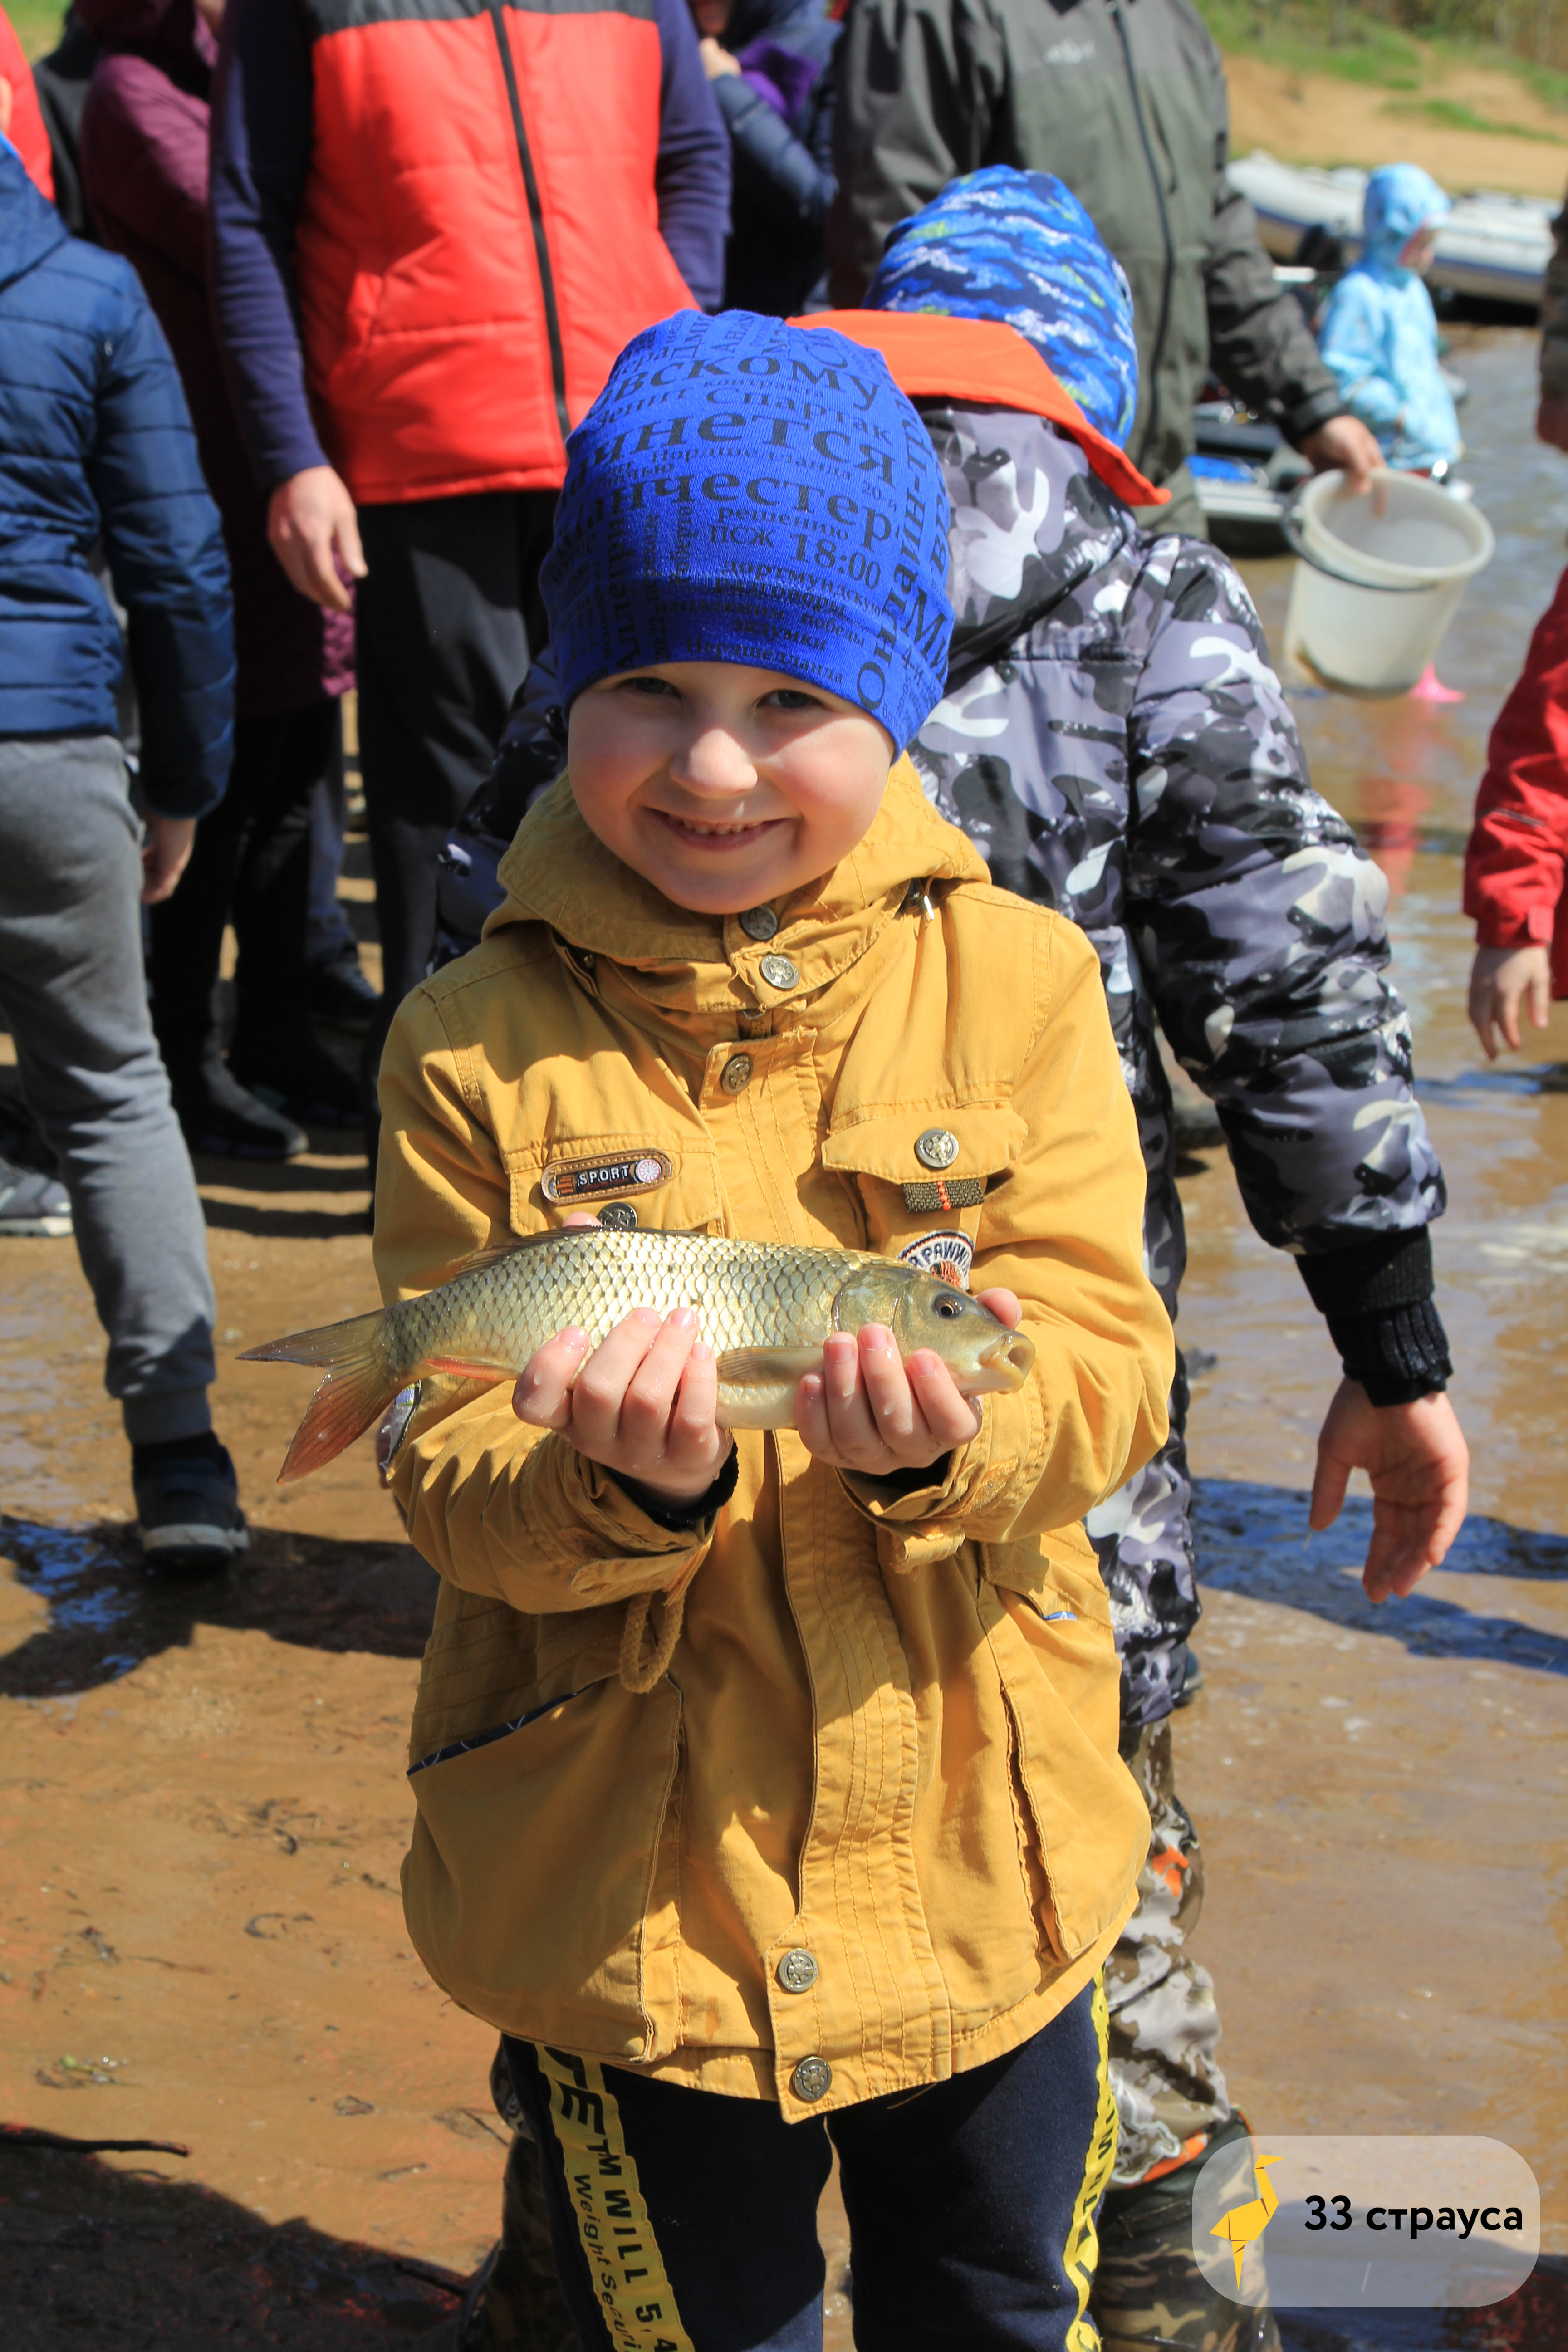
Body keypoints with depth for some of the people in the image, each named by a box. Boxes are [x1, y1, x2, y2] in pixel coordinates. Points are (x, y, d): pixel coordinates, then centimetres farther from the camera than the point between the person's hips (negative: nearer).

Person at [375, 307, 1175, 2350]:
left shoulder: (1014, 983, -6)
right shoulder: (477, 1048, -9)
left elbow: (1107, 1360, -9)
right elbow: (450, 1478, -9)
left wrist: (953, 1436, -31)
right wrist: (618, 1486, -32)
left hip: (977, 1863, 2)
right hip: (626, 1890, -1)